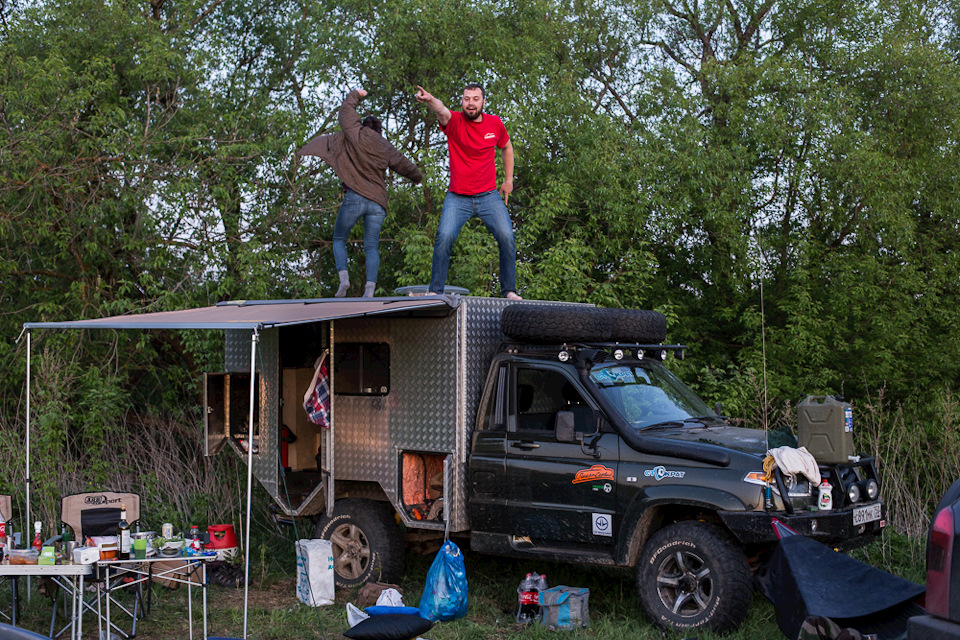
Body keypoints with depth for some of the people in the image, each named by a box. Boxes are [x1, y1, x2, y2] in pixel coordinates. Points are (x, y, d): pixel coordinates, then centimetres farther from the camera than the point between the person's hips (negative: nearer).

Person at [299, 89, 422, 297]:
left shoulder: (357, 134, 3)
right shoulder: (387, 148, 13)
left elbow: (346, 112, 16)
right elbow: (405, 166, 25)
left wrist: (354, 95, 33)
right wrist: (417, 177, 46)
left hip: (355, 197, -3)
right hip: (377, 202, 3)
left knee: (339, 239, 12)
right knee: (371, 246, 3)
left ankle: (343, 276, -8)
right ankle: (370, 288, -12)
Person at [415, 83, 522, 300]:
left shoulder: (495, 123, 4)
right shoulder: (454, 121, -6)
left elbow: (506, 147, 24)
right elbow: (441, 111, -31)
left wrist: (508, 180, 21)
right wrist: (429, 100, -53)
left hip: (489, 196, 2)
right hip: (457, 198, -2)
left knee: (506, 238, -12)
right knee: (444, 237, -20)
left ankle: (509, 290, 1)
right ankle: (435, 290, -10)